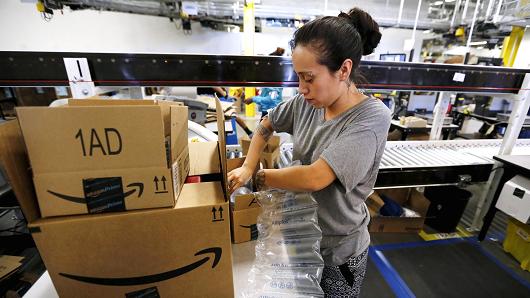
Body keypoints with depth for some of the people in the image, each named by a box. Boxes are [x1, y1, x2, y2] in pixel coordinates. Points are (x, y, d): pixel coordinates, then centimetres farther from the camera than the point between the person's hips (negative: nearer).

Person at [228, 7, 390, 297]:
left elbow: (315, 177, -34)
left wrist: (259, 177, -19)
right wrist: (247, 166, -10)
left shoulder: (372, 117, -26)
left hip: (339, 251, -4)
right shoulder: (306, 102, -10)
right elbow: (266, 125, 5)